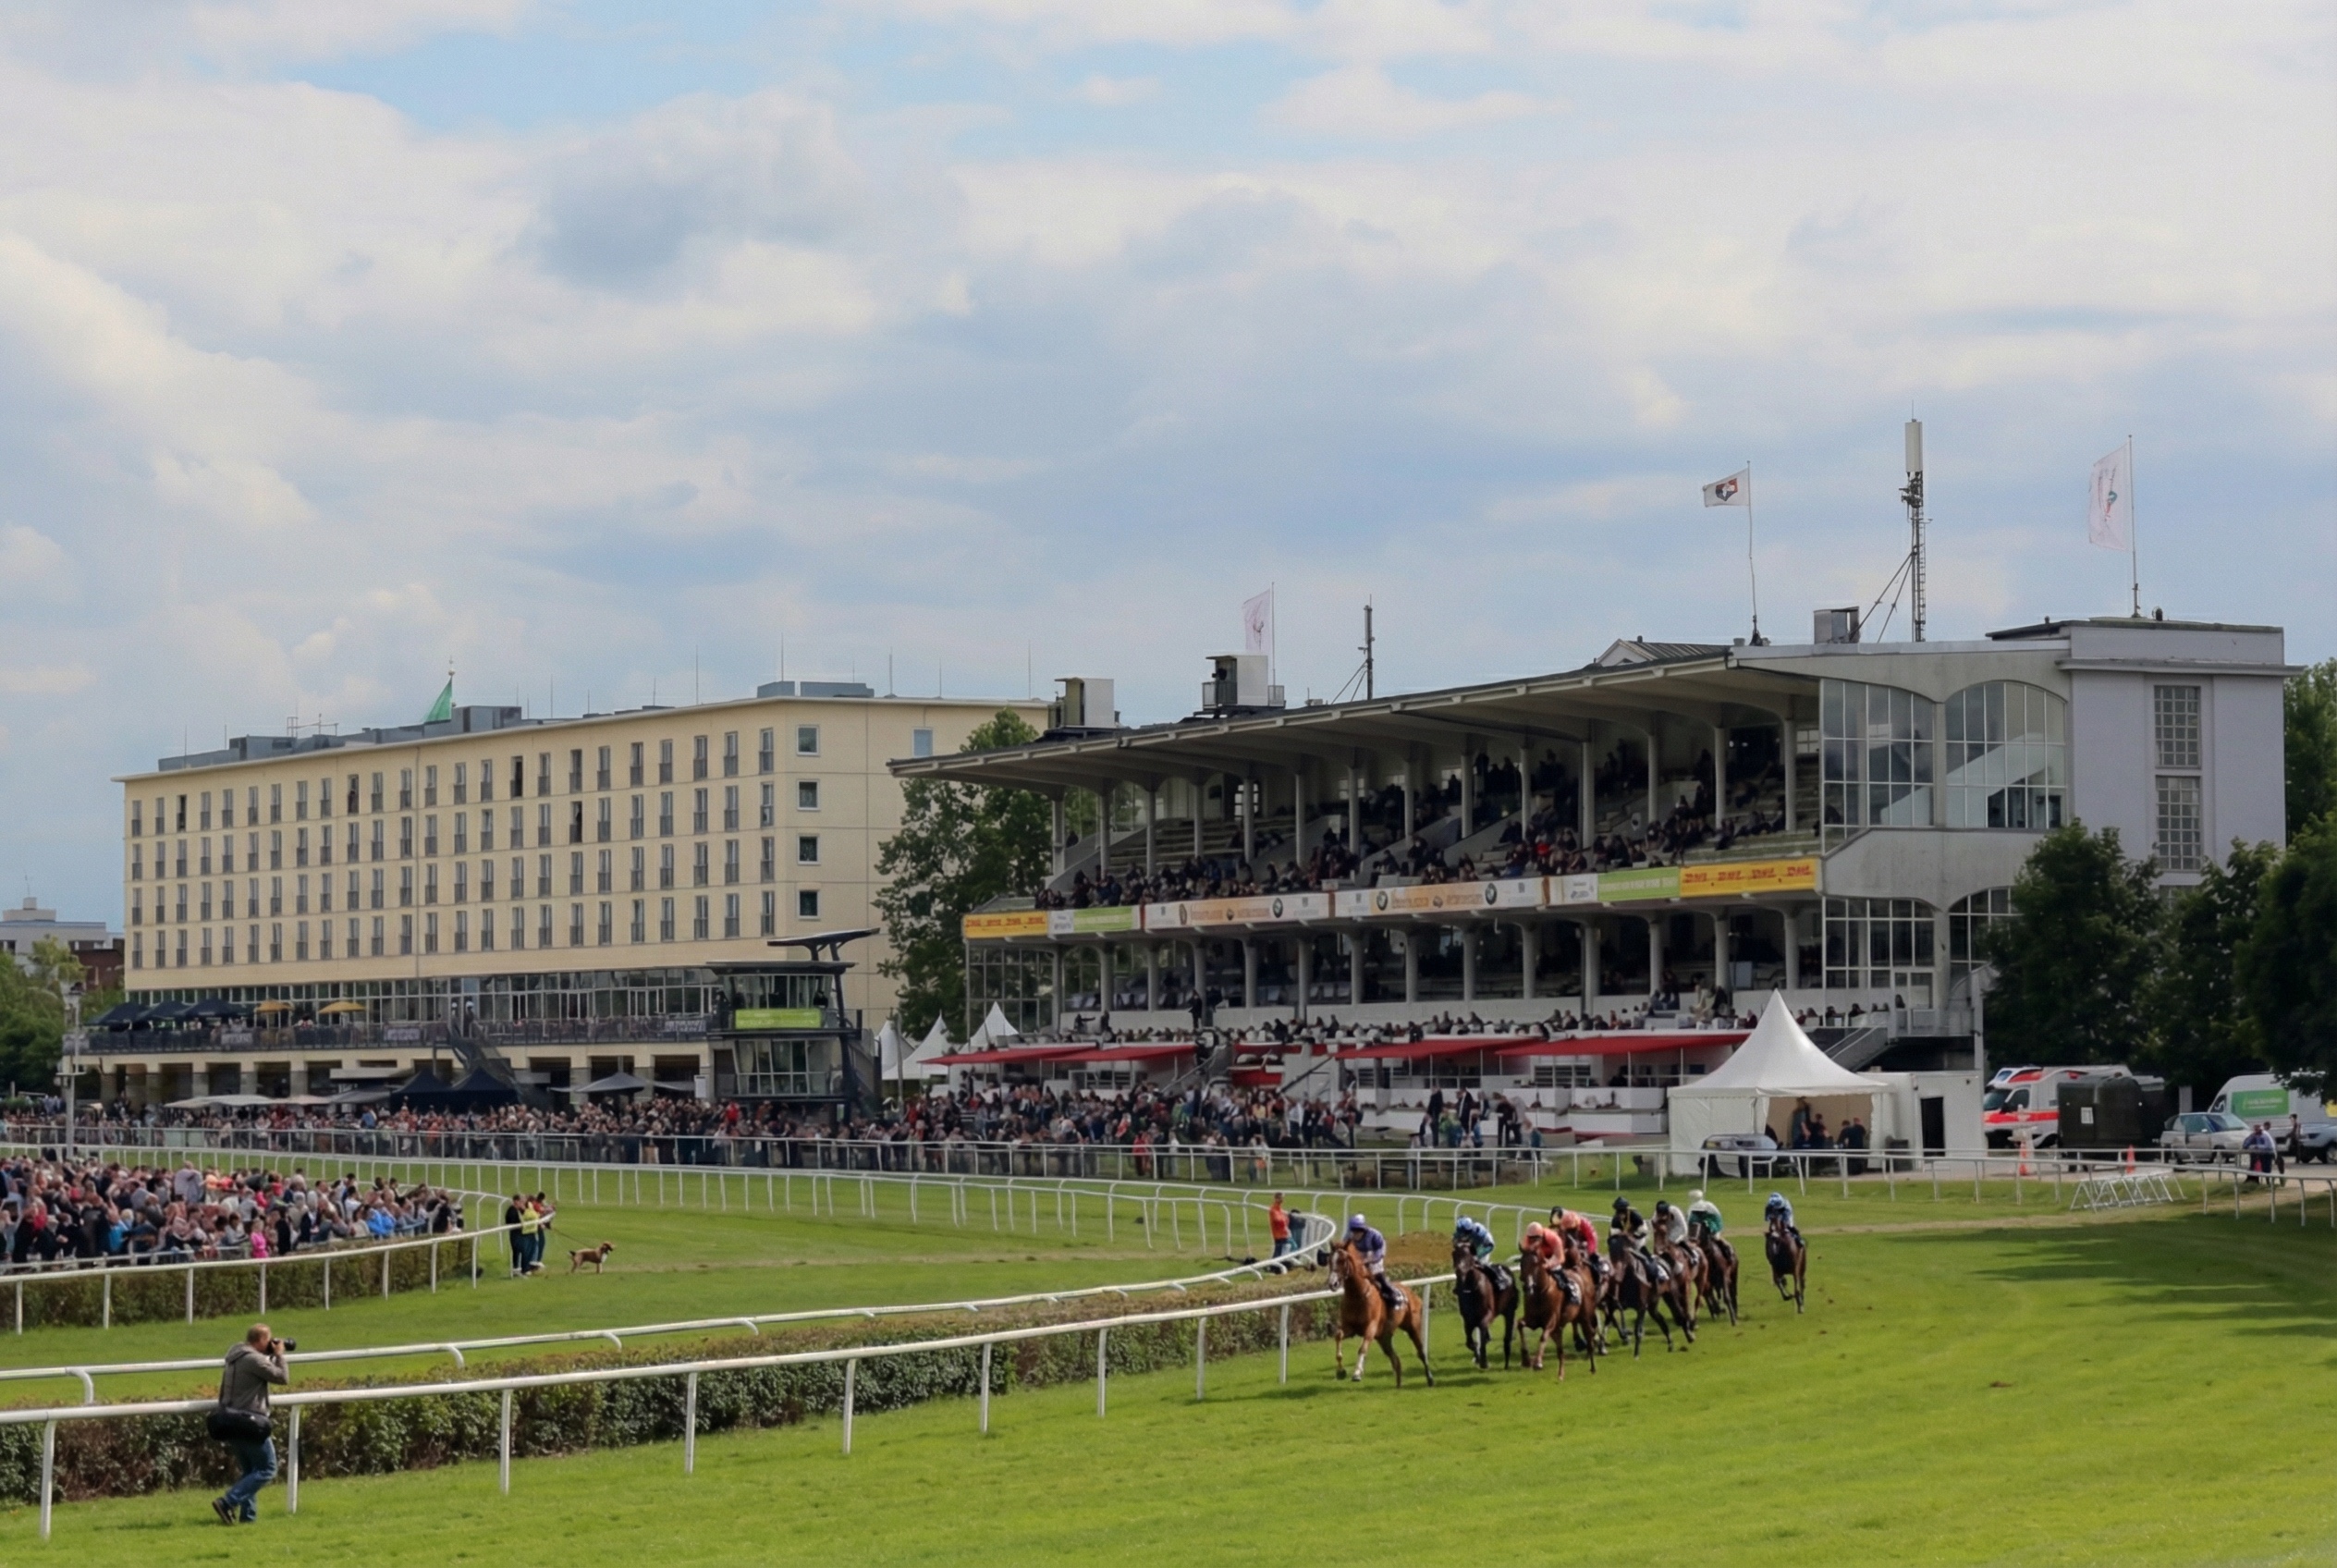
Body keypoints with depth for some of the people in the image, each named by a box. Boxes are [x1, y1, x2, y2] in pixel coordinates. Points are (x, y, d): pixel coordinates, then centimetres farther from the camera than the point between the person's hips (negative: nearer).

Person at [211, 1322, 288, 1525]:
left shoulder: (234, 1359, 14)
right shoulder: (254, 1359, -16)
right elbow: (282, 1377, -11)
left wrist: (273, 1356, 19)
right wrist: (279, 1355, 4)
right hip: (250, 1422, -10)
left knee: (250, 1470, 18)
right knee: (266, 1469, -3)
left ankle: (247, 1514, 11)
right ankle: (227, 1502, -14)